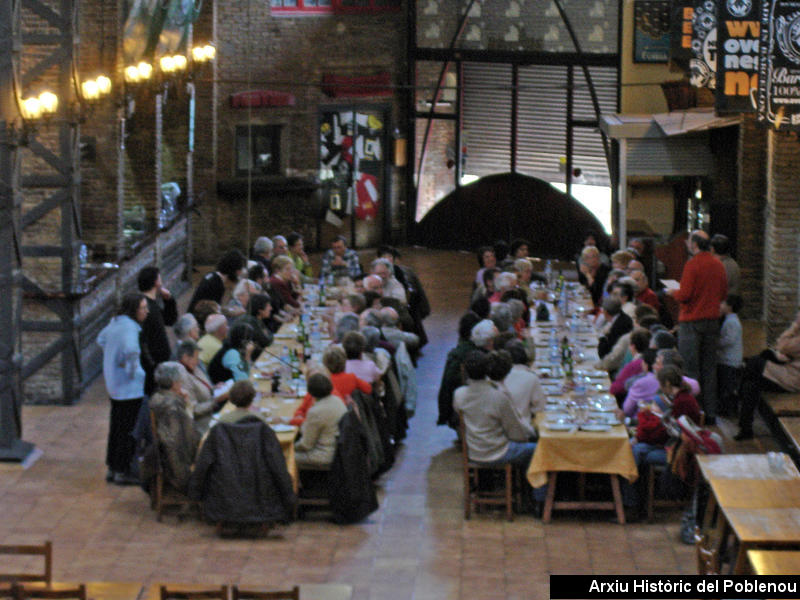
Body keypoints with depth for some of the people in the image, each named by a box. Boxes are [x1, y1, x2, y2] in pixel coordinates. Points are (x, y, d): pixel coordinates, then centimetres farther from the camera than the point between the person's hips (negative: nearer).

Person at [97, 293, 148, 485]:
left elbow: (101, 339, 28)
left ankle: (112, 468, 24)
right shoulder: (129, 327, -20)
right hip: (130, 387, -10)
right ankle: (123, 471, 2)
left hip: (114, 384, 10)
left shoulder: (115, 323, 9)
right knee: (129, 429, -2)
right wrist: (132, 368, -23)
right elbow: (131, 349, -39)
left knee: (117, 426, 16)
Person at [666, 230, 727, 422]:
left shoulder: (692, 265, -14)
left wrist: (673, 292, 3)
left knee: (690, 368, -1)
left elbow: (685, 295, -17)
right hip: (713, 319, 6)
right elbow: (724, 294, 13)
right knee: (709, 368, 11)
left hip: (692, 320, -6)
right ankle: (710, 412, 14)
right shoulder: (718, 264, 7)